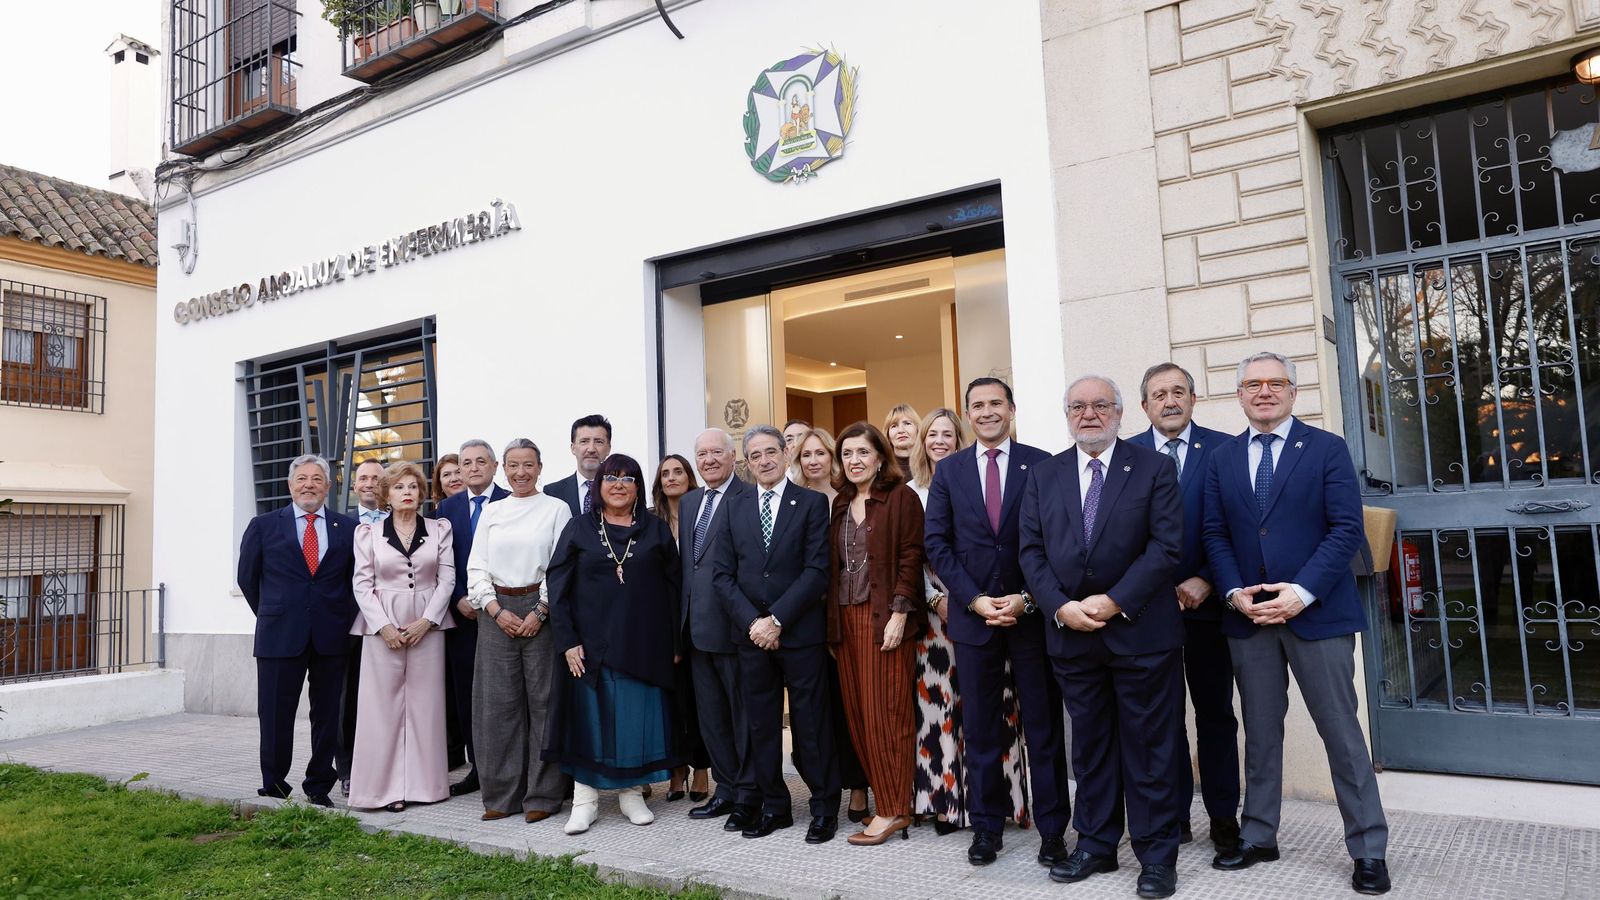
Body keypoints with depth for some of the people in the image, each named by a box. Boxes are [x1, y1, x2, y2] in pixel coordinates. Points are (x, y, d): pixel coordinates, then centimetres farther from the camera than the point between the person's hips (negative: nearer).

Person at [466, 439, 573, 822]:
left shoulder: (556, 508, 2)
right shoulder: (491, 512, 12)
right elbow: (477, 567, 8)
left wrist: (539, 612, -12)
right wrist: (497, 611, -5)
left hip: (542, 611, -3)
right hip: (497, 612, 3)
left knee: (543, 699, -1)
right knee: (497, 701, 4)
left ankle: (543, 795, 8)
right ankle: (502, 793, 15)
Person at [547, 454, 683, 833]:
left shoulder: (657, 530, 5)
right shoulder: (579, 528, 4)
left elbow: (672, 587, 4)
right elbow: (558, 585, 0)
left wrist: (675, 645, -1)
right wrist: (568, 641, -8)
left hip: (644, 644, 1)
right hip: (592, 643, 0)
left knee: (637, 717, 6)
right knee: (590, 717, 4)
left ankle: (631, 793, 20)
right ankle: (585, 800, 13)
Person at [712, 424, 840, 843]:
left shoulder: (812, 503, -1)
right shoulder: (735, 505, 9)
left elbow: (817, 571, -8)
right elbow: (723, 573, 5)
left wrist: (777, 619, -13)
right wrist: (751, 621, -7)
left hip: (801, 632, -3)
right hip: (751, 633, 4)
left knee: (812, 724, 3)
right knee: (761, 724, 10)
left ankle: (824, 808, 16)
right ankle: (773, 806, 23)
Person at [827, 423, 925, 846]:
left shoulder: (900, 497, -3)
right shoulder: (841, 504, 16)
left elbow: (910, 558, -8)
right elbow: (833, 565, 16)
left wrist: (899, 613, -16)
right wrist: (833, 623, 11)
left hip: (884, 616, -6)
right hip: (846, 617, 6)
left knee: (886, 713, -4)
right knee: (858, 714, 6)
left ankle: (894, 811, 4)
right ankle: (885, 800, 16)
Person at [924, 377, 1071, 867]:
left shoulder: (1041, 464, 0)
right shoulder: (948, 470, 6)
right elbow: (936, 543, 2)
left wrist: (1026, 598, -12)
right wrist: (975, 600, -8)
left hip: (1032, 611, -1)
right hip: (973, 614, 2)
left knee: (1044, 727, 7)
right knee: (979, 729, 9)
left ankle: (1052, 830, 18)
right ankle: (986, 827, 21)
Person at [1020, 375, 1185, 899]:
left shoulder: (1154, 469, 0)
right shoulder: (1044, 476, 10)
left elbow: (1166, 545, -9)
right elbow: (1032, 551, 5)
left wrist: (1115, 602, -16)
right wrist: (1060, 607, -9)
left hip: (1140, 630, -3)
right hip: (1070, 634, 3)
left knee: (1149, 747, 5)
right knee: (1089, 745, 13)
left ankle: (1157, 855, 17)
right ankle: (1095, 845, 25)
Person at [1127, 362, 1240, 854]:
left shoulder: (1223, 449, 0)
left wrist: (1204, 581, -11)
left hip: (1206, 600, 0)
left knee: (1215, 712, 10)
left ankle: (1223, 817, 21)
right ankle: (1173, 815, 18)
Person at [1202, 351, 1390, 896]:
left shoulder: (1327, 449, 0)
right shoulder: (1222, 459, 10)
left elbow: (1347, 529, -8)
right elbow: (1215, 535, 7)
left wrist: (1300, 591, -17)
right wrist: (1235, 593, -9)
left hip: (1316, 611, -3)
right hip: (1247, 616, 3)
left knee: (1341, 733, 3)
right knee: (1260, 733, 12)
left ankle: (1368, 850, 15)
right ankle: (1258, 837, 23)